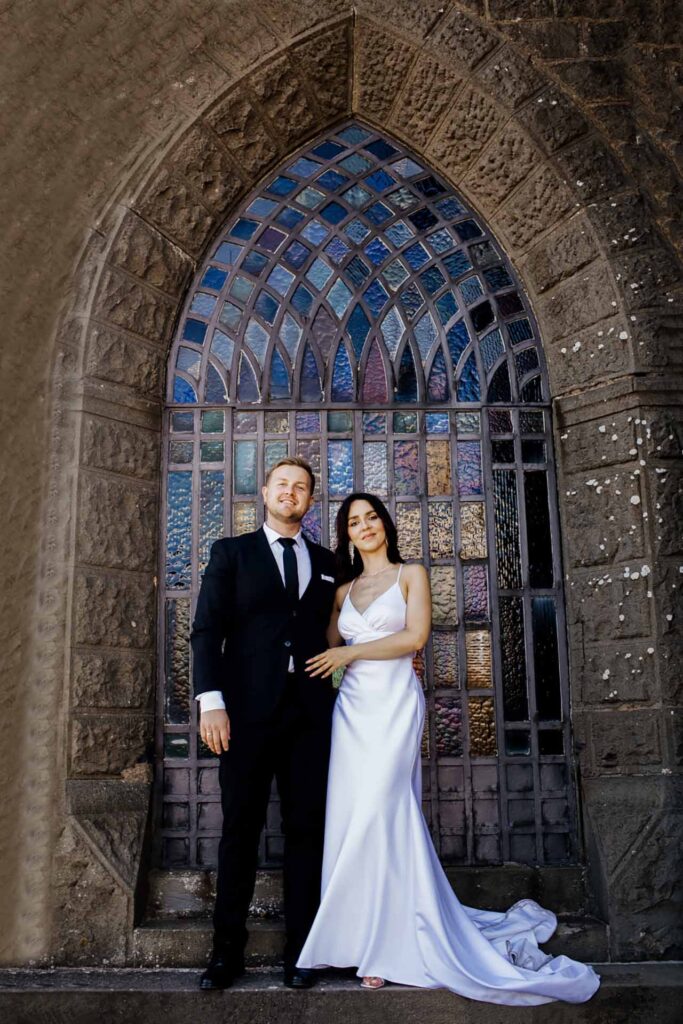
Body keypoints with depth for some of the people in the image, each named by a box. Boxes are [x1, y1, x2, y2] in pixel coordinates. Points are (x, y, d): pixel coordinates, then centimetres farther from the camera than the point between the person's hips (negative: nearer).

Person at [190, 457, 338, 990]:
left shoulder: (326, 562, 16)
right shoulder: (231, 552, 8)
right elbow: (208, 629, 0)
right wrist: (211, 701, -11)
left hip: (311, 712, 2)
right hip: (249, 710, -2)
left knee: (307, 831, 5)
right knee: (240, 830, 5)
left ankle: (300, 951, 17)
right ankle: (228, 950, 18)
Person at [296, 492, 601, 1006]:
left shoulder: (411, 574, 4)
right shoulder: (344, 590, 17)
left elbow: (415, 636, -8)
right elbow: (328, 646, 17)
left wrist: (351, 652, -7)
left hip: (394, 704, -4)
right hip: (351, 707, 5)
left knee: (378, 817, -11)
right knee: (350, 820, 0)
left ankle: (388, 946, 1)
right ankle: (367, 939, 12)